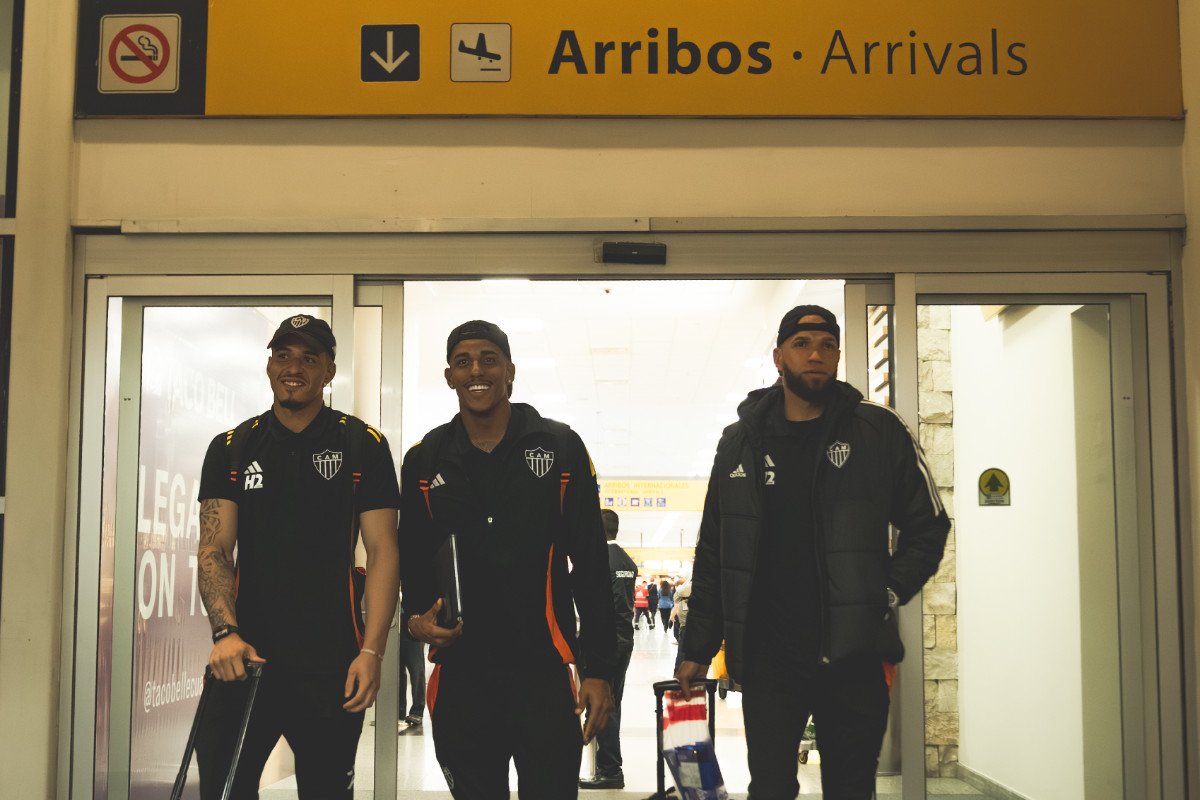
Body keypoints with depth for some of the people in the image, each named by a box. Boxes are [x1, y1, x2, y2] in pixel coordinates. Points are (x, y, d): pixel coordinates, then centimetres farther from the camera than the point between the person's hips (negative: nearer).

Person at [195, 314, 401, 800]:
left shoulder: (364, 446, 3)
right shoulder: (231, 449, 8)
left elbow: (382, 551, -1)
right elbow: (213, 549, 1)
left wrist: (372, 650, -12)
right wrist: (226, 632, -16)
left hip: (332, 663, -1)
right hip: (245, 657, 2)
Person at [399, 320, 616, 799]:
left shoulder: (560, 448, 1)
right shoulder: (424, 460, 7)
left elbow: (591, 566, 0)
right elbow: (413, 559, 16)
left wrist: (598, 668, -4)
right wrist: (419, 615, -6)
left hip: (544, 669, -2)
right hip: (460, 673, 2)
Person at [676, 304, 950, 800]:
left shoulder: (879, 432, 2)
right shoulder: (740, 443, 8)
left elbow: (928, 524, 8)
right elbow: (712, 556, 12)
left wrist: (888, 595, -5)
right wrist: (697, 649, 9)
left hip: (852, 652, -1)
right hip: (768, 654, 1)